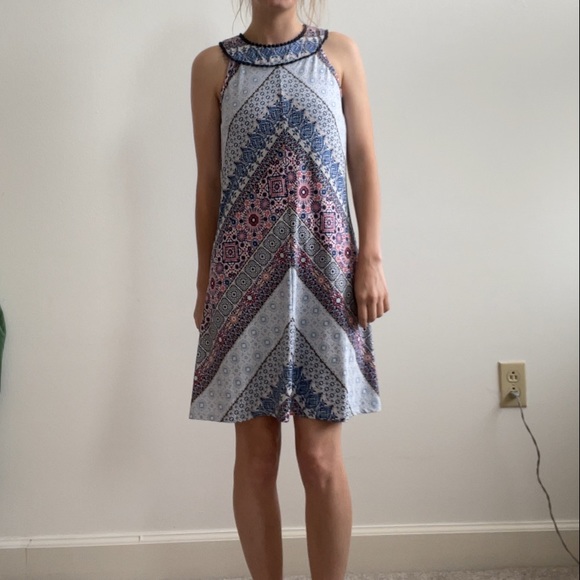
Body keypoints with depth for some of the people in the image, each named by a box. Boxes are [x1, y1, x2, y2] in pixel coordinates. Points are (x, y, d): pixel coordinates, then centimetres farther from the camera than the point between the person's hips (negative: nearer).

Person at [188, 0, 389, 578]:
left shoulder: (340, 53, 9)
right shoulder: (212, 65, 8)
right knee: (255, 456, 6)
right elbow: (208, 183, 8)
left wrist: (371, 258, -2)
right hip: (247, 274, 1)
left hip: (324, 270, 0)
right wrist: (204, 281, 8)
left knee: (321, 458, 0)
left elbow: (364, 162, 7)